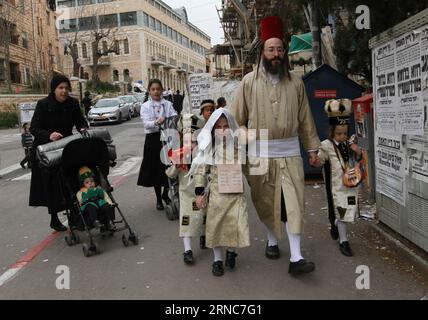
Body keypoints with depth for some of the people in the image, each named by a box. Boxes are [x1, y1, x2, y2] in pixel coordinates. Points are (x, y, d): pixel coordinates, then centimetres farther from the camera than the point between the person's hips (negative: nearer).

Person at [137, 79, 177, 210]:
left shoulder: (168, 104, 7)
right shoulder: (145, 106, 2)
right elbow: (146, 124, -12)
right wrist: (157, 122, -33)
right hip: (153, 139, -1)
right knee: (155, 168, 5)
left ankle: (165, 194, 29)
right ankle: (158, 199, 21)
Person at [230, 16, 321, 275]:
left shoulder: (295, 82, 5)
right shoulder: (249, 81, 0)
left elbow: (305, 118, 9)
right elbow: (237, 118, 2)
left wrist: (313, 148, 9)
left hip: (289, 151, 1)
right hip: (259, 152, -1)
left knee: (293, 202, -4)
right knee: (265, 202, 11)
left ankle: (296, 257, 0)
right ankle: (272, 240, 35)